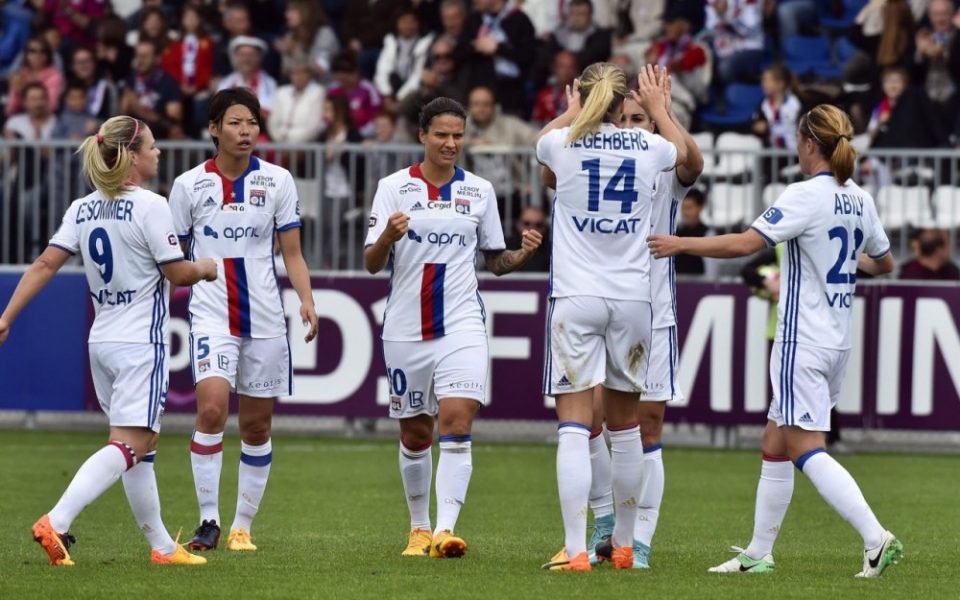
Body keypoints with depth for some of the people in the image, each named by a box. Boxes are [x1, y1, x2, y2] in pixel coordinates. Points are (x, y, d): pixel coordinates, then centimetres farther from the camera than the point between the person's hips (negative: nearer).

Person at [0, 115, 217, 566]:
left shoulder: (82, 209, 7)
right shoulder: (149, 206, -13)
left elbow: (45, 264, 1)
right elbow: (178, 273, -11)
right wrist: (206, 268, 11)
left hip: (102, 342, 8)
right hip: (140, 344, -8)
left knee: (141, 446, 16)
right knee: (127, 446, -13)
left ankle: (161, 545, 22)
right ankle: (56, 522, -29)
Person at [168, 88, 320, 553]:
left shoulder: (277, 181, 3)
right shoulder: (189, 185, 0)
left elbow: (292, 253, 6)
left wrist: (307, 300, -10)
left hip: (265, 318, 2)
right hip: (211, 316, -2)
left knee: (257, 426, 6)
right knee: (212, 406, -22)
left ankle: (243, 525, 18)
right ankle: (209, 519, -15)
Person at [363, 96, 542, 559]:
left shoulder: (480, 191, 6)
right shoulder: (394, 188, 1)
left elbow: (495, 261, 14)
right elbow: (372, 263, -4)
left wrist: (523, 253, -7)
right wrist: (387, 236, -25)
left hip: (462, 325, 0)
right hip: (406, 327, 0)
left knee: (456, 424, -17)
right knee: (415, 435, 9)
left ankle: (445, 530, -23)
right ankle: (419, 527, 28)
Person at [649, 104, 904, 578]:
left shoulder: (806, 196, -16)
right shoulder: (860, 201, 7)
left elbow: (745, 243, -23)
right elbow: (884, 263, 21)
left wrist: (681, 244, -14)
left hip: (802, 341, -8)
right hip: (838, 341, 8)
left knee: (808, 450, -8)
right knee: (775, 444, 15)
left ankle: (876, 538, -20)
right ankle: (758, 553, 19)